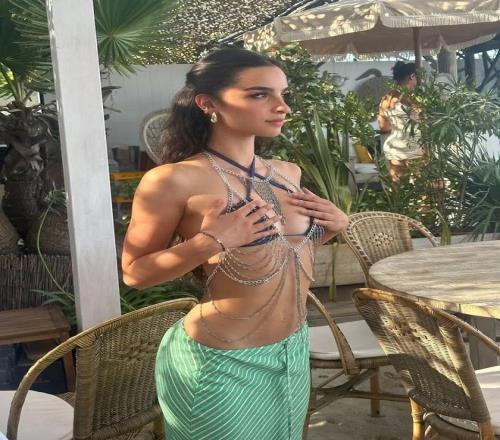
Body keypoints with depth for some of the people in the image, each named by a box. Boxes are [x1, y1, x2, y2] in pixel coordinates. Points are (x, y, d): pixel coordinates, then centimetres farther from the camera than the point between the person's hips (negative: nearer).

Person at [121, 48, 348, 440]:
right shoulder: (175, 180, -17)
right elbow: (135, 272, -10)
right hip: (220, 364, -7)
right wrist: (206, 244, -24)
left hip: (294, 352, 7)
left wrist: (335, 226, 1)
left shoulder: (288, 173, 4)